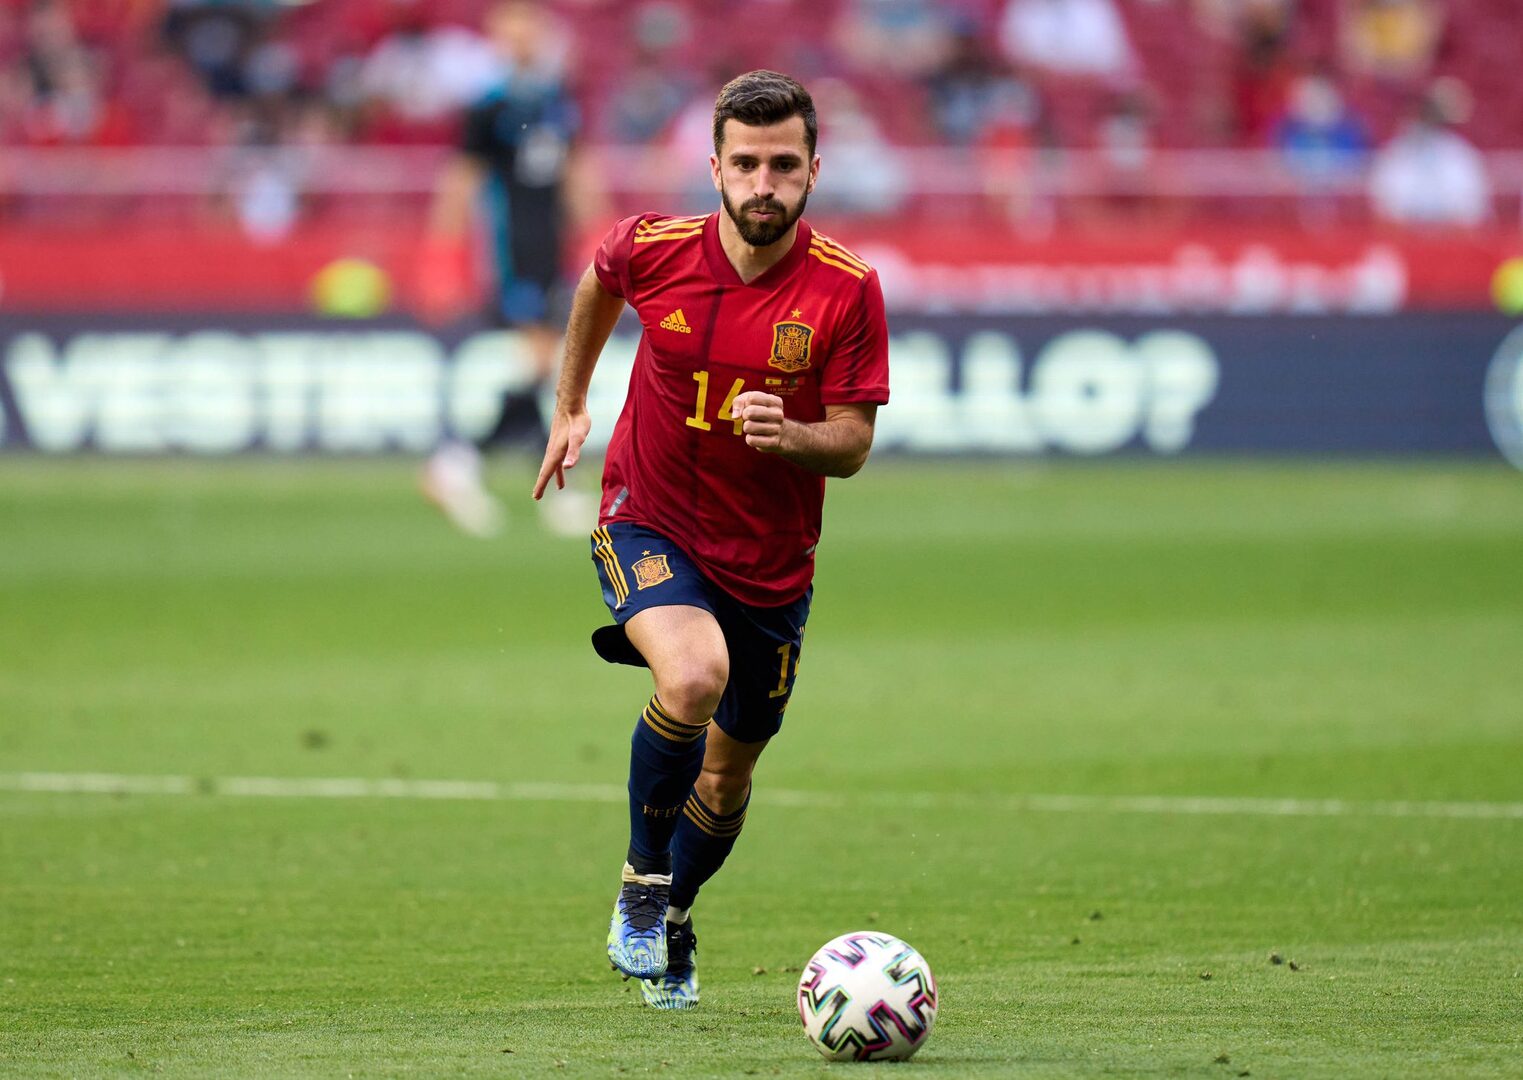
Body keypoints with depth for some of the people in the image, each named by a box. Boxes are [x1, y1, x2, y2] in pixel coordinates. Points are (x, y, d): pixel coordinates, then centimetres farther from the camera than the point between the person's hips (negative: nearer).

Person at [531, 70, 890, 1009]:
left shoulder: (847, 289, -15)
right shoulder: (654, 249, -13)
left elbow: (852, 444, -11)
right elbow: (600, 284, 13)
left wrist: (788, 435, -32)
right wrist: (571, 404, 20)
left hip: (771, 560, 2)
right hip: (649, 522, -2)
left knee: (731, 768, 14)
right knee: (695, 676, -31)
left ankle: (673, 922, 44)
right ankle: (643, 880, -8)